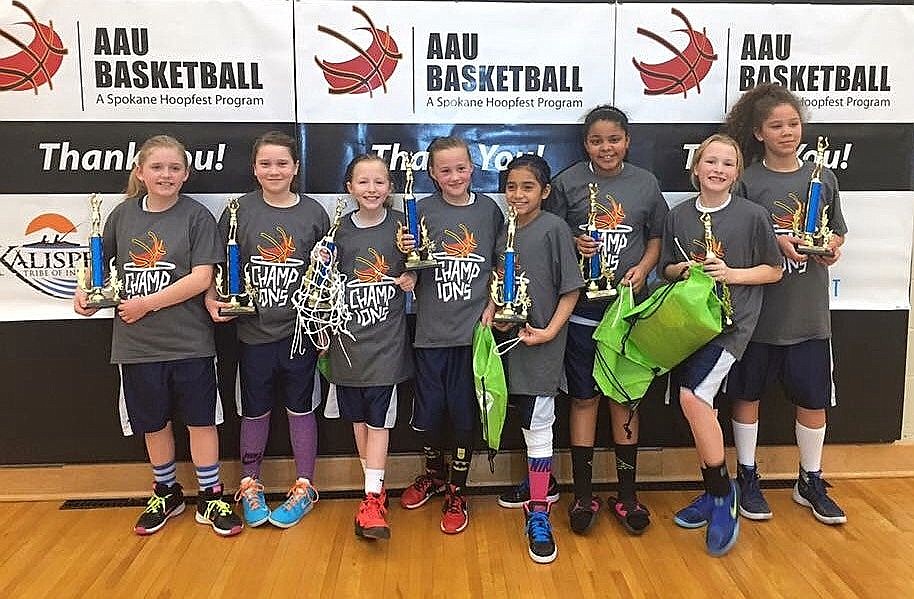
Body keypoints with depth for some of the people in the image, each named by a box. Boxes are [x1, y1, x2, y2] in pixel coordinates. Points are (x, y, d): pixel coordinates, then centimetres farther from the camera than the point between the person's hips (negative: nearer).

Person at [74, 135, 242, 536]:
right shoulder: (123, 214, 5)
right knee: (153, 423, 16)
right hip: (136, 342, 4)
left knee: (201, 420, 6)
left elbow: (201, 278, -14)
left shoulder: (196, 216, -6)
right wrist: (84, 291, 2)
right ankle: (166, 493, 36)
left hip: (189, 341, -3)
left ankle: (210, 498, 22)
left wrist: (146, 303, -14)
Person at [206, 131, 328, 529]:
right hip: (254, 332, 1)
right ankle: (250, 486, 31)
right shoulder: (239, 211, -1)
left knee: (301, 408, 11)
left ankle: (304, 487, 26)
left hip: (300, 331, 0)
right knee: (254, 411, 13)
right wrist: (212, 299, -12)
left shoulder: (313, 213, -1)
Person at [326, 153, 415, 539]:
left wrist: (412, 278, -12)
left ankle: (372, 498, 1)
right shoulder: (340, 229, 3)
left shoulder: (401, 225, -2)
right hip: (348, 334, 3)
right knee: (357, 416, 11)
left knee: (378, 418, -4)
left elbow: (414, 273, 7)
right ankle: (377, 488, 26)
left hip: (386, 335, -3)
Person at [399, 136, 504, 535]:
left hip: (473, 328, 0)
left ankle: (456, 492, 25)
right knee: (429, 409, 9)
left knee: (465, 411, 6)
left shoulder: (489, 209, 3)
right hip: (432, 329, 0)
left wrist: (492, 305, -3)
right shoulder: (423, 210, -1)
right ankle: (433, 473, 37)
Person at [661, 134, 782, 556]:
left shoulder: (752, 216, -4)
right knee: (698, 408, 9)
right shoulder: (678, 216, 6)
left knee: (693, 397, -22)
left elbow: (774, 270, 3)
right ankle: (714, 494, 28)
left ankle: (723, 492, -3)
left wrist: (731, 273, -13)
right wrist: (683, 268, -7)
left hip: (731, 320, -4)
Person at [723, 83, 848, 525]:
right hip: (757, 309, -2)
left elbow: (837, 234, 13)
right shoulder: (747, 182, -4)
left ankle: (811, 483, 29)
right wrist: (773, 240, -18)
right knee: (747, 394, 8)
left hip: (808, 312, 3)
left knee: (813, 399, 10)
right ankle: (747, 478, 26)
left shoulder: (823, 179, 5)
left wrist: (829, 248, -8)